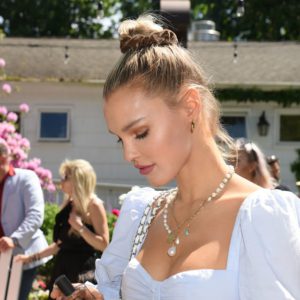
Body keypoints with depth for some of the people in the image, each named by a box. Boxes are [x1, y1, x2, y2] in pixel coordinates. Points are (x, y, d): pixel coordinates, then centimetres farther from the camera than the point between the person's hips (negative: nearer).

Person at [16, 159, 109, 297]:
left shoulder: (93, 205, -10)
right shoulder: (68, 204, 12)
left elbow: (104, 244, -15)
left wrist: (80, 227, -21)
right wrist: (33, 257, 18)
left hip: (82, 272, -7)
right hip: (62, 269, 8)